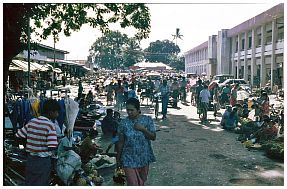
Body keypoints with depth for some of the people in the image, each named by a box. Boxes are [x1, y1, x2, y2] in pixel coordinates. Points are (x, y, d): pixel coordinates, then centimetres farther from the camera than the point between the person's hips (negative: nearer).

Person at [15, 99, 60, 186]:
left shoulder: (31, 122, 0)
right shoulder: (50, 125, -18)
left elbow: (18, 136, 3)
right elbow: (52, 147, -25)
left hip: (30, 159, 6)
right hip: (43, 161, -6)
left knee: (29, 184, 18)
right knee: (41, 184, 8)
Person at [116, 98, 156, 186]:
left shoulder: (147, 119, -6)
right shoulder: (124, 123, -8)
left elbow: (153, 137, -7)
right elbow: (121, 142, -1)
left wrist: (143, 129, -22)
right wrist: (118, 158, 4)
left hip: (144, 157, 2)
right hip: (129, 159, -2)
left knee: (141, 182, 18)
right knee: (133, 184, -4)